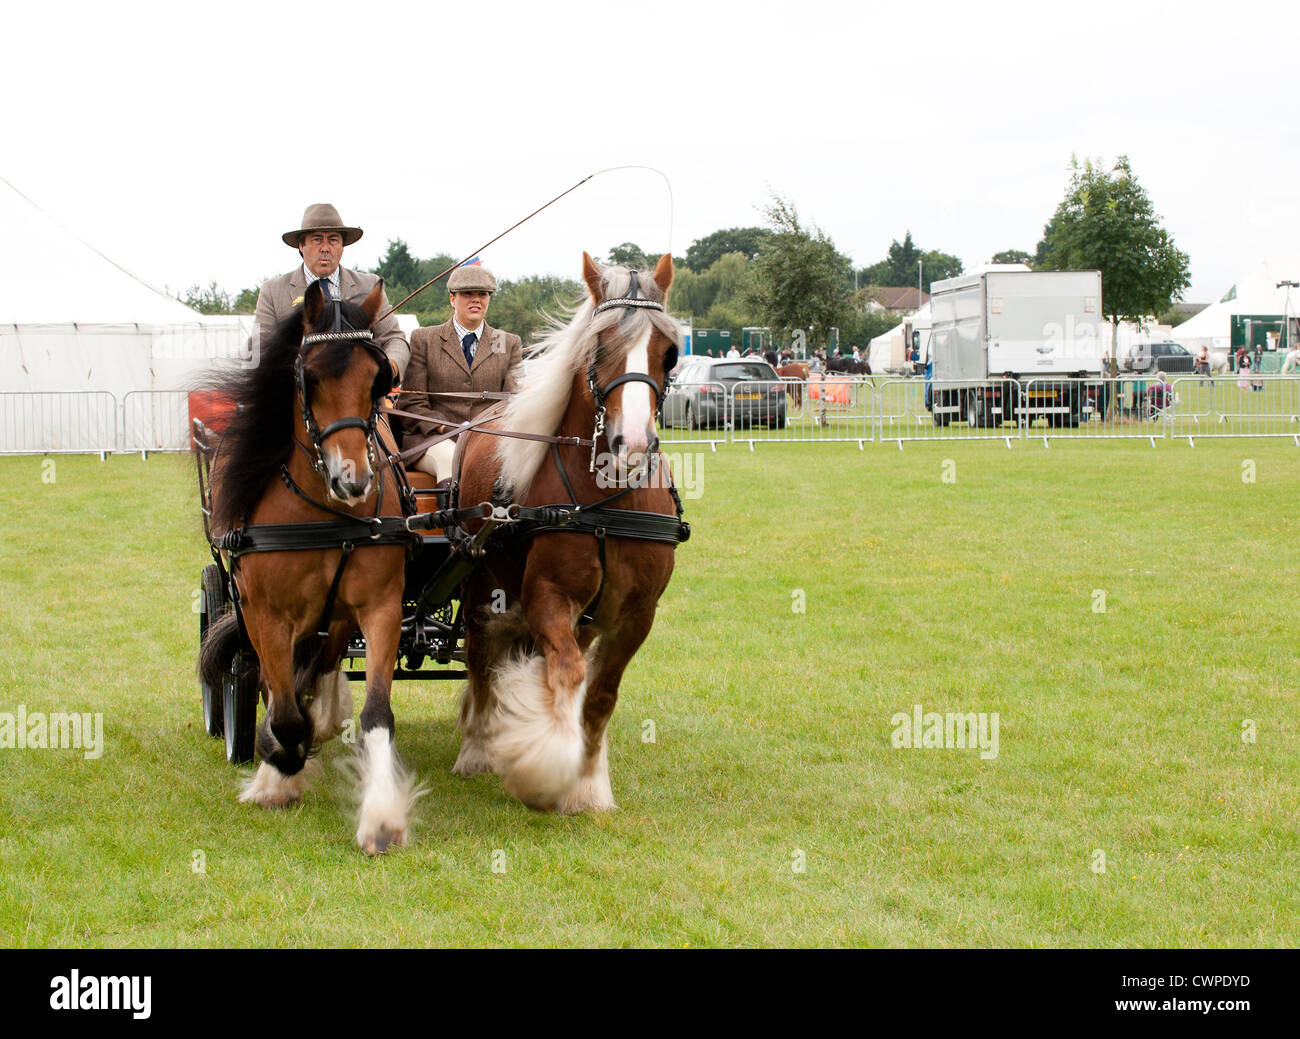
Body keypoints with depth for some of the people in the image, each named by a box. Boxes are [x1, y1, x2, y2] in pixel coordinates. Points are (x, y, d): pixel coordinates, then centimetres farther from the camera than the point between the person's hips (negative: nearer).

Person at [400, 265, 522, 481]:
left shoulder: (510, 344, 17)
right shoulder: (423, 340, 11)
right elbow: (412, 402, 5)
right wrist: (444, 428, -13)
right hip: (434, 439, -1)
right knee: (452, 460, -37)